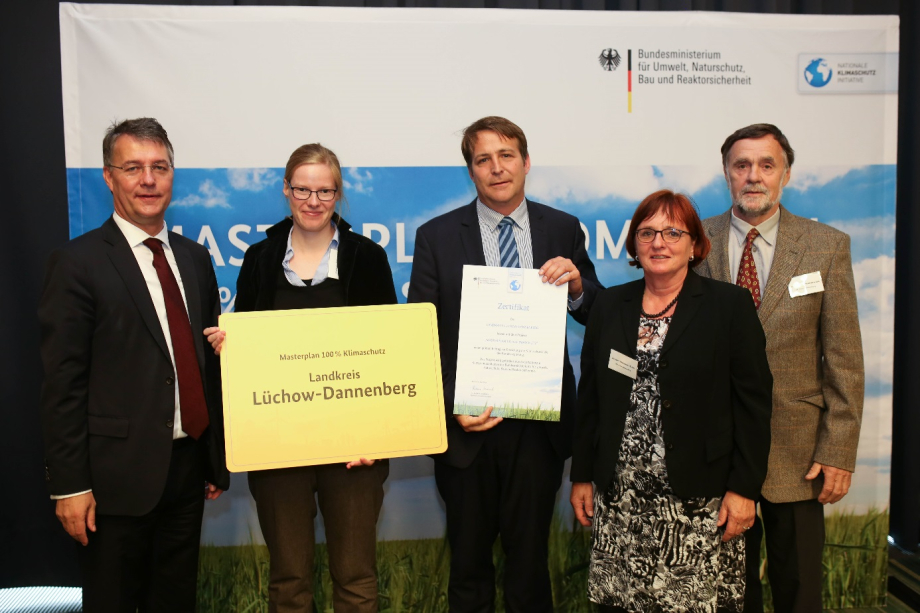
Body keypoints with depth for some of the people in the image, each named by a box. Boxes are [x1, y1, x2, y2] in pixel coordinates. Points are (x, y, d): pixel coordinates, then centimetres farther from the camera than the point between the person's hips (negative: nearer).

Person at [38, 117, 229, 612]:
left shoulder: (195, 259, 9)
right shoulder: (78, 263, -8)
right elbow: (63, 383, -10)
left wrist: (217, 460, 12)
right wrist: (70, 484, -12)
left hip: (187, 468, 5)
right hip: (117, 476, -5)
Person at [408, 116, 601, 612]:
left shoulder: (563, 230, 2)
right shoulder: (437, 236, -3)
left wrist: (577, 283, -15)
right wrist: (451, 405, -17)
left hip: (539, 423, 1)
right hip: (467, 424, -1)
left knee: (530, 556, 16)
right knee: (468, 558, 17)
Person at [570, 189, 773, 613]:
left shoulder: (730, 305, 0)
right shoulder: (609, 305, 9)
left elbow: (753, 403, -3)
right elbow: (589, 397, 11)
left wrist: (744, 488, -7)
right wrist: (581, 476, 9)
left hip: (700, 500, -2)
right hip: (619, 498, 3)